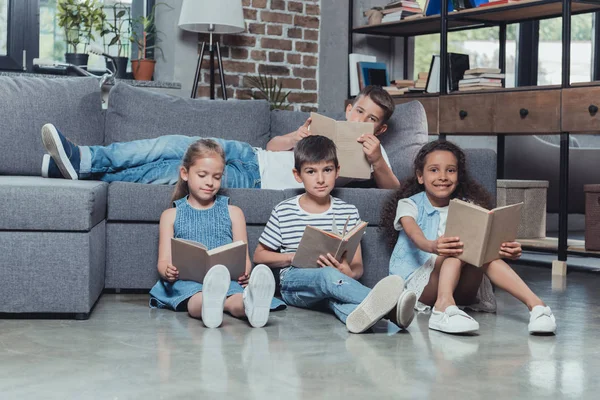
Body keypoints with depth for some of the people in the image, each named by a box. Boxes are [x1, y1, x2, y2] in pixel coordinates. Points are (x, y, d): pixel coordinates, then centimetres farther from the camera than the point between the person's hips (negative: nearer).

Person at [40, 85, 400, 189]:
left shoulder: (372, 151, 12)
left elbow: (394, 190, -5)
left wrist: (378, 162, -24)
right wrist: (297, 136, -2)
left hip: (257, 182, -5)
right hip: (249, 156, 5)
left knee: (175, 170, -23)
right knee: (178, 146, -21)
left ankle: (83, 168, -26)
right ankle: (80, 160, -24)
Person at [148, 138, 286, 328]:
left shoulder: (233, 213, 22)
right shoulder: (171, 216, 20)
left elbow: (244, 257, 15)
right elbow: (164, 260, 13)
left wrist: (245, 272, -10)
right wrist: (167, 271, -13)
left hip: (226, 279, 1)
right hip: (186, 281, -1)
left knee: (236, 298, -40)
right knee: (196, 296, -41)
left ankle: (249, 304, -73)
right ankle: (208, 303, -75)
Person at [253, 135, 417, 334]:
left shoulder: (348, 212, 12)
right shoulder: (283, 211, 8)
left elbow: (357, 267, 7)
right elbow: (259, 255, 14)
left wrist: (348, 272, -19)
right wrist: (293, 258, -5)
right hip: (294, 283, -2)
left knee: (331, 293, -38)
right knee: (327, 276, -37)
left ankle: (357, 314, -73)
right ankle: (385, 304, -62)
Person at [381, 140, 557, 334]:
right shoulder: (409, 205, 4)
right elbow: (415, 236, -19)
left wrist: (506, 250, -30)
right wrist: (432, 246, -45)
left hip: (459, 288, 3)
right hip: (416, 281, -3)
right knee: (462, 246, -31)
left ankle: (534, 303, -41)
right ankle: (444, 306, -56)